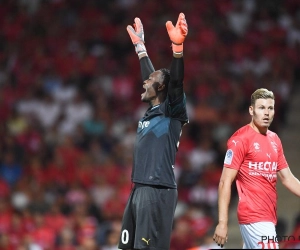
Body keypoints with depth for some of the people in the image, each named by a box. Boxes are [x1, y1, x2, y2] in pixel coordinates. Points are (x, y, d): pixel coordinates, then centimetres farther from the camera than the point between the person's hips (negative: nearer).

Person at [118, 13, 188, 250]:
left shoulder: (172, 112, -5)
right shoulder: (151, 111, 17)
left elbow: (176, 82, -21)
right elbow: (151, 75, 31)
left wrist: (178, 47, -34)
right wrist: (140, 47, 41)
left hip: (158, 191, -9)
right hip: (139, 189, 9)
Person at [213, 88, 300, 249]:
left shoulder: (274, 139, 15)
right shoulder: (240, 139, -8)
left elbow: (287, 178, 19)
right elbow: (225, 182, -12)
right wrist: (222, 222, -18)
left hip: (269, 216, 8)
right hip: (254, 217, -8)